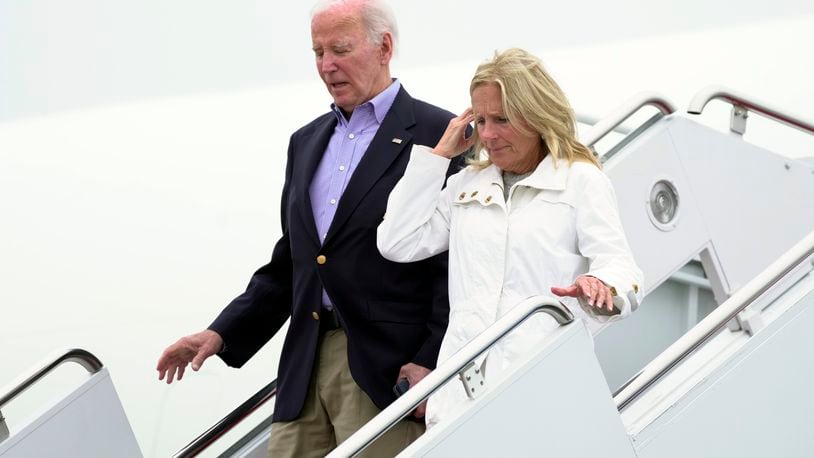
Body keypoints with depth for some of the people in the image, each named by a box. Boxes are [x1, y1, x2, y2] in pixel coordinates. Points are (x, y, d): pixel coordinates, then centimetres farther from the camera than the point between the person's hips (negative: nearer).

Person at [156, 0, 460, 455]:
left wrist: (432, 361, -16)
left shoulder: (439, 135, -3)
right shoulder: (307, 142, 20)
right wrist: (222, 333, 11)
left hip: (387, 367, -6)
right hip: (306, 367, 7)